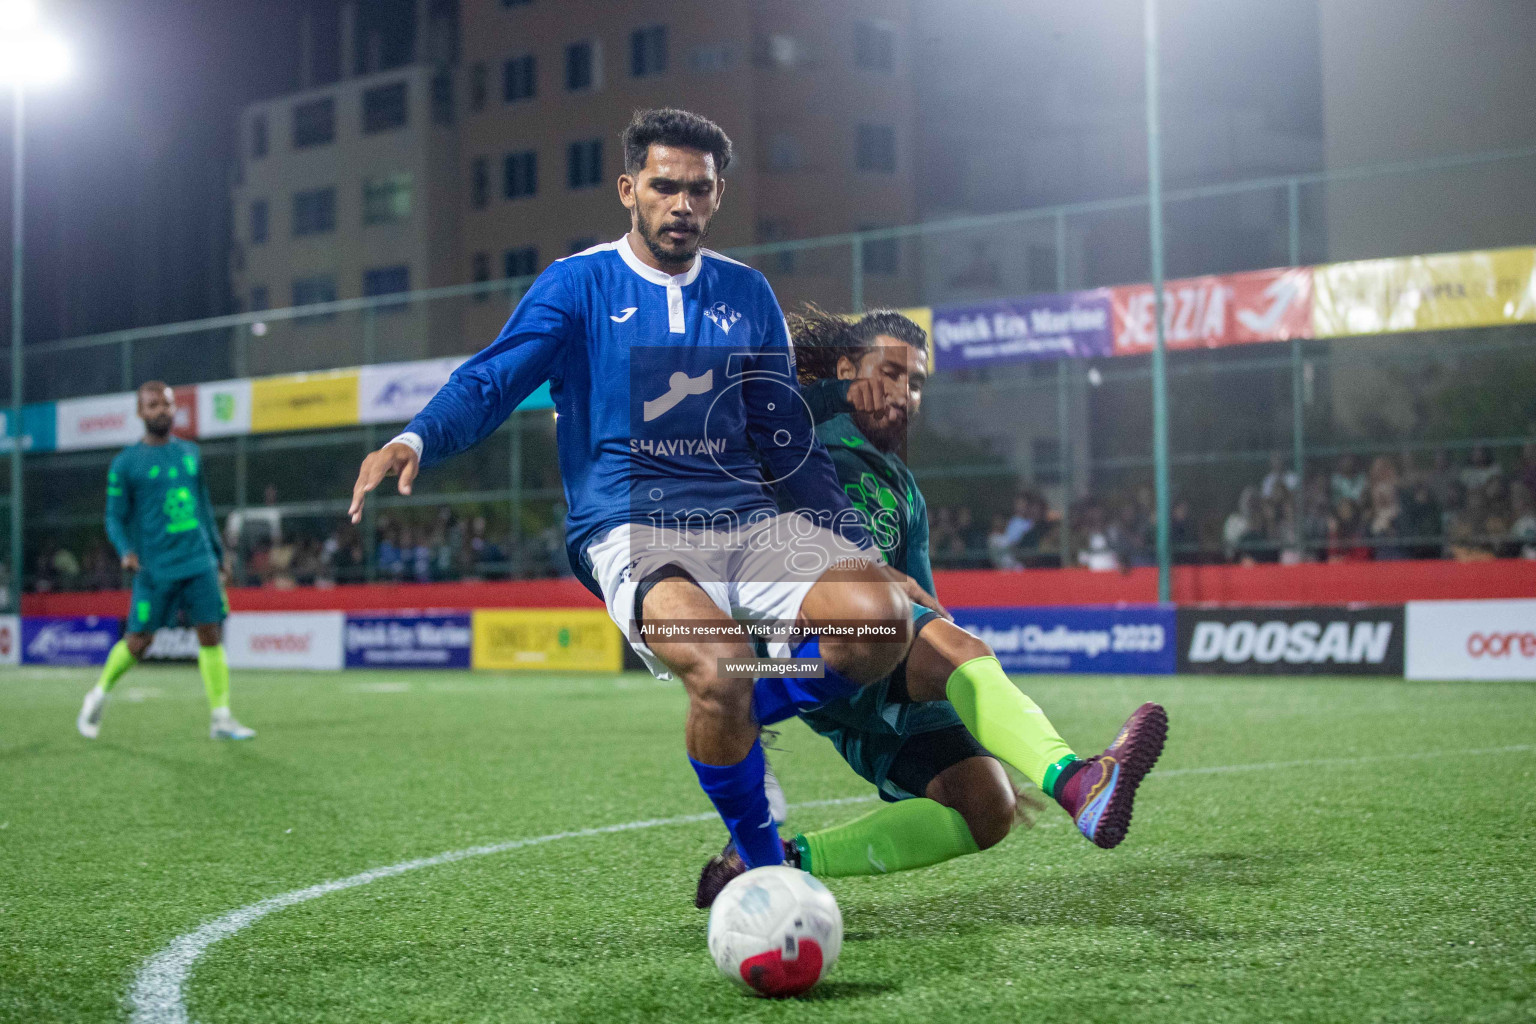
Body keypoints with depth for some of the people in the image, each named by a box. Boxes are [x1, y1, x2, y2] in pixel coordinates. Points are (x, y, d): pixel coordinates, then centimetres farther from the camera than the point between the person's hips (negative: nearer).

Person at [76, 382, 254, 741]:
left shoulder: (190, 453, 13)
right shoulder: (126, 463, 0)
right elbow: (115, 517, 1)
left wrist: (218, 553, 21)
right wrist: (126, 551, -17)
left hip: (200, 563, 4)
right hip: (156, 569, -3)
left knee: (212, 635, -4)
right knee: (138, 642, 0)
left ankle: (221, 718, -1)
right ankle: (99, 695, 26)